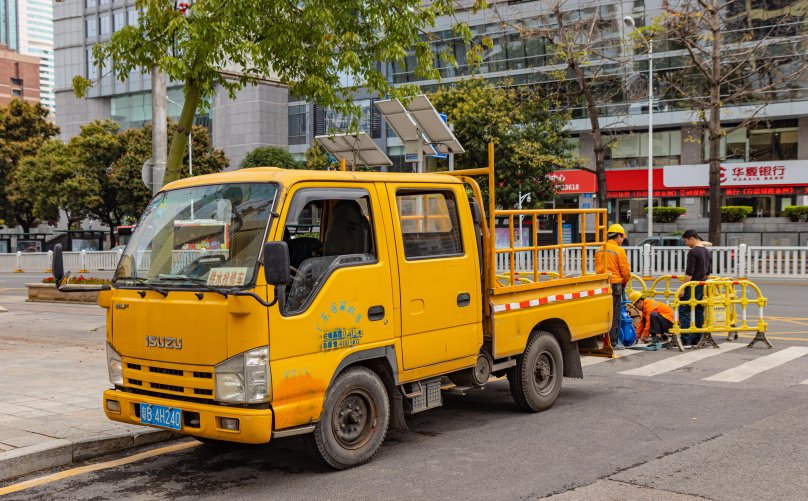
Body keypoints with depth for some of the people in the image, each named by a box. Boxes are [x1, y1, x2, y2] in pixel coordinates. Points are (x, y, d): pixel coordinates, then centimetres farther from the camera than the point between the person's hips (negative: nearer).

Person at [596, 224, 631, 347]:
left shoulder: (599, 251, 9)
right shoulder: (619, 250, -9)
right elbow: (625, 271, -7)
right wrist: (624, 283, 11)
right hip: (615, 285, -6)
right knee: (614, 314, 1)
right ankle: (612, 341, 2)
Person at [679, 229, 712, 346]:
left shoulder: (693, 252, -15)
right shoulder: (706, 251, 13)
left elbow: (689, 273, -19)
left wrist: (683, 288, -16)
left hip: (692, 285, -9)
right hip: (702, 286, 9)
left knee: (684, 311, -7)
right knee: (699, 312, 11)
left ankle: (686, 340, -12)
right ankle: (696, 340, 14)